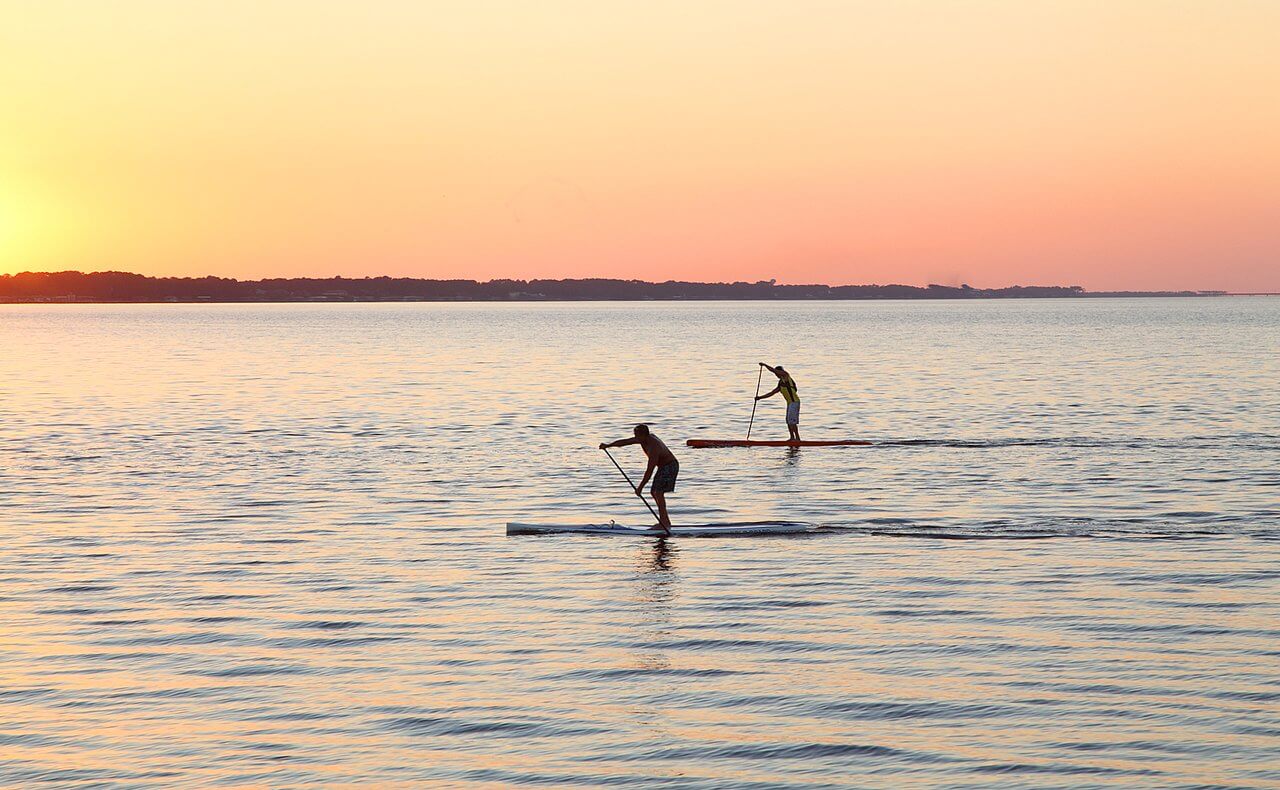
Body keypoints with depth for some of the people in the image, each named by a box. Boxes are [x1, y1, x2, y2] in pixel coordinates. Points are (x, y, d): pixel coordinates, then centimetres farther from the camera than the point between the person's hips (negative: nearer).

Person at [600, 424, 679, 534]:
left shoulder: (654, 448, -33)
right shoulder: (643, 439, -5)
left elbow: (649, 471, -31)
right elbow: (625, 442, 3)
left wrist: (640, 487, -28)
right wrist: (608, 445, -5)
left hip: (670, 467, -10)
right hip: (663, 467, 10)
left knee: (658, 492, -18)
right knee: (654, 492, 10)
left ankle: (664, 521, -20)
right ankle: (665, 521, 13)